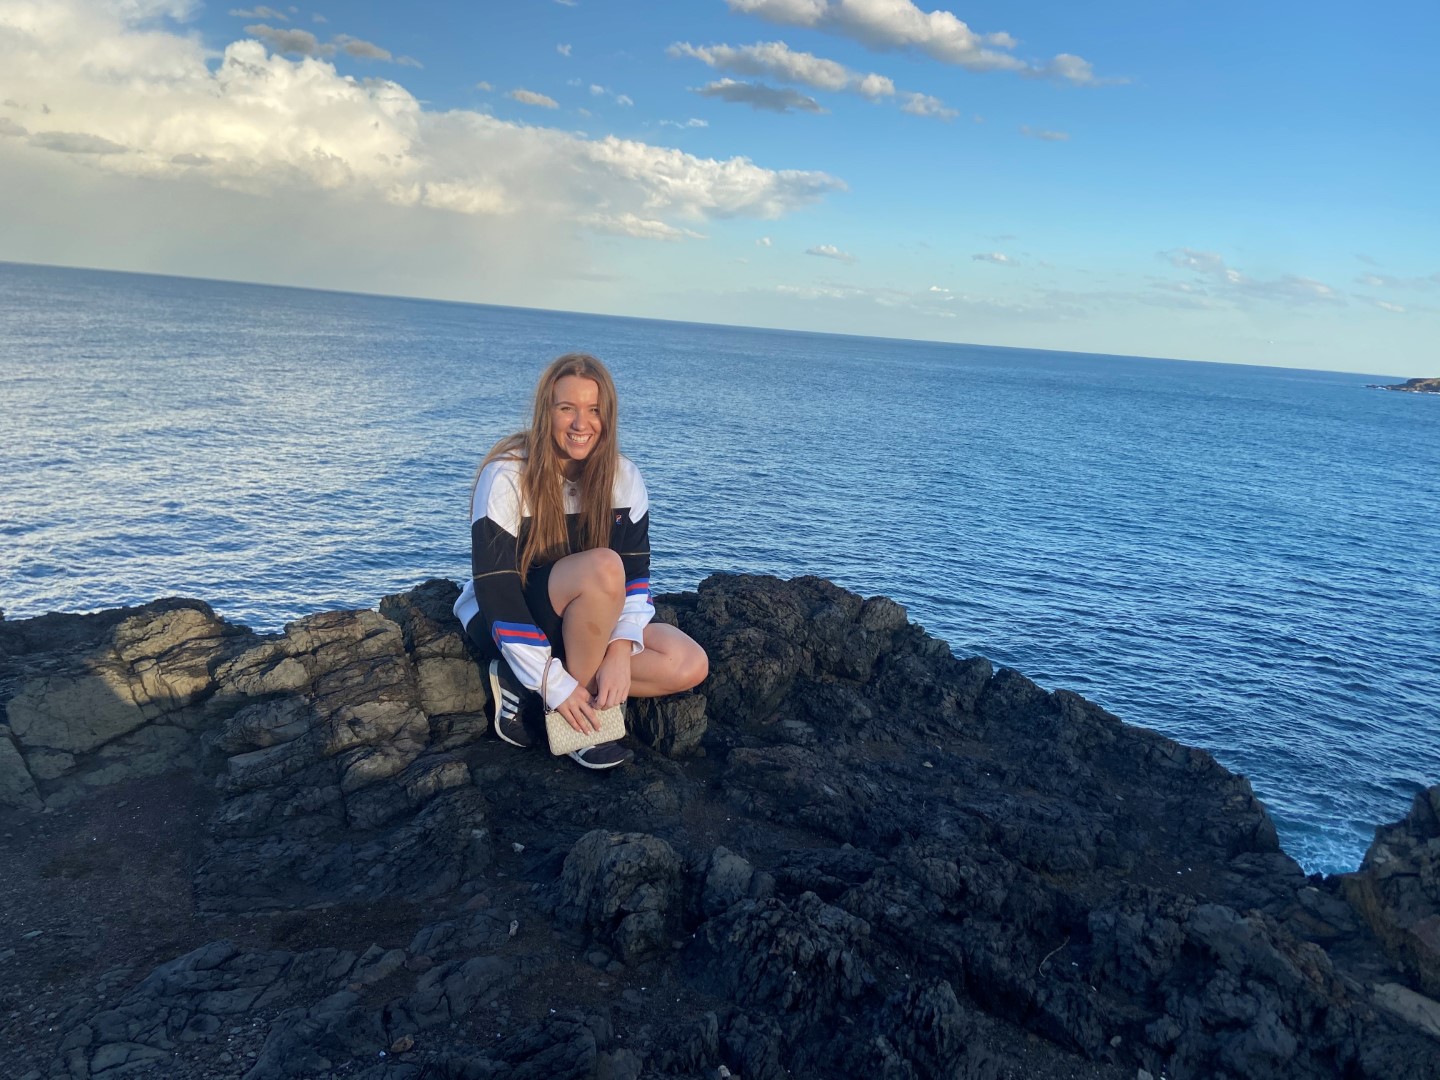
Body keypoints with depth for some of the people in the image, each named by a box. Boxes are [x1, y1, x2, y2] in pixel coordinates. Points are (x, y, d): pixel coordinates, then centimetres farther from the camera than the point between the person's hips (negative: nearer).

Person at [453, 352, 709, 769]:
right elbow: (496, 593, -23)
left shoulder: (623, 477, -7)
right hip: (500, 622, -6)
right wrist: (556, 685, -27)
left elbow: (635, 576, -5)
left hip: (585, 624, 6)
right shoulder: (506, 477, -21)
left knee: (690, 665, -16)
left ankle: (522, 684, -11)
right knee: (602, 566, -34)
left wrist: (620, 651, -23)